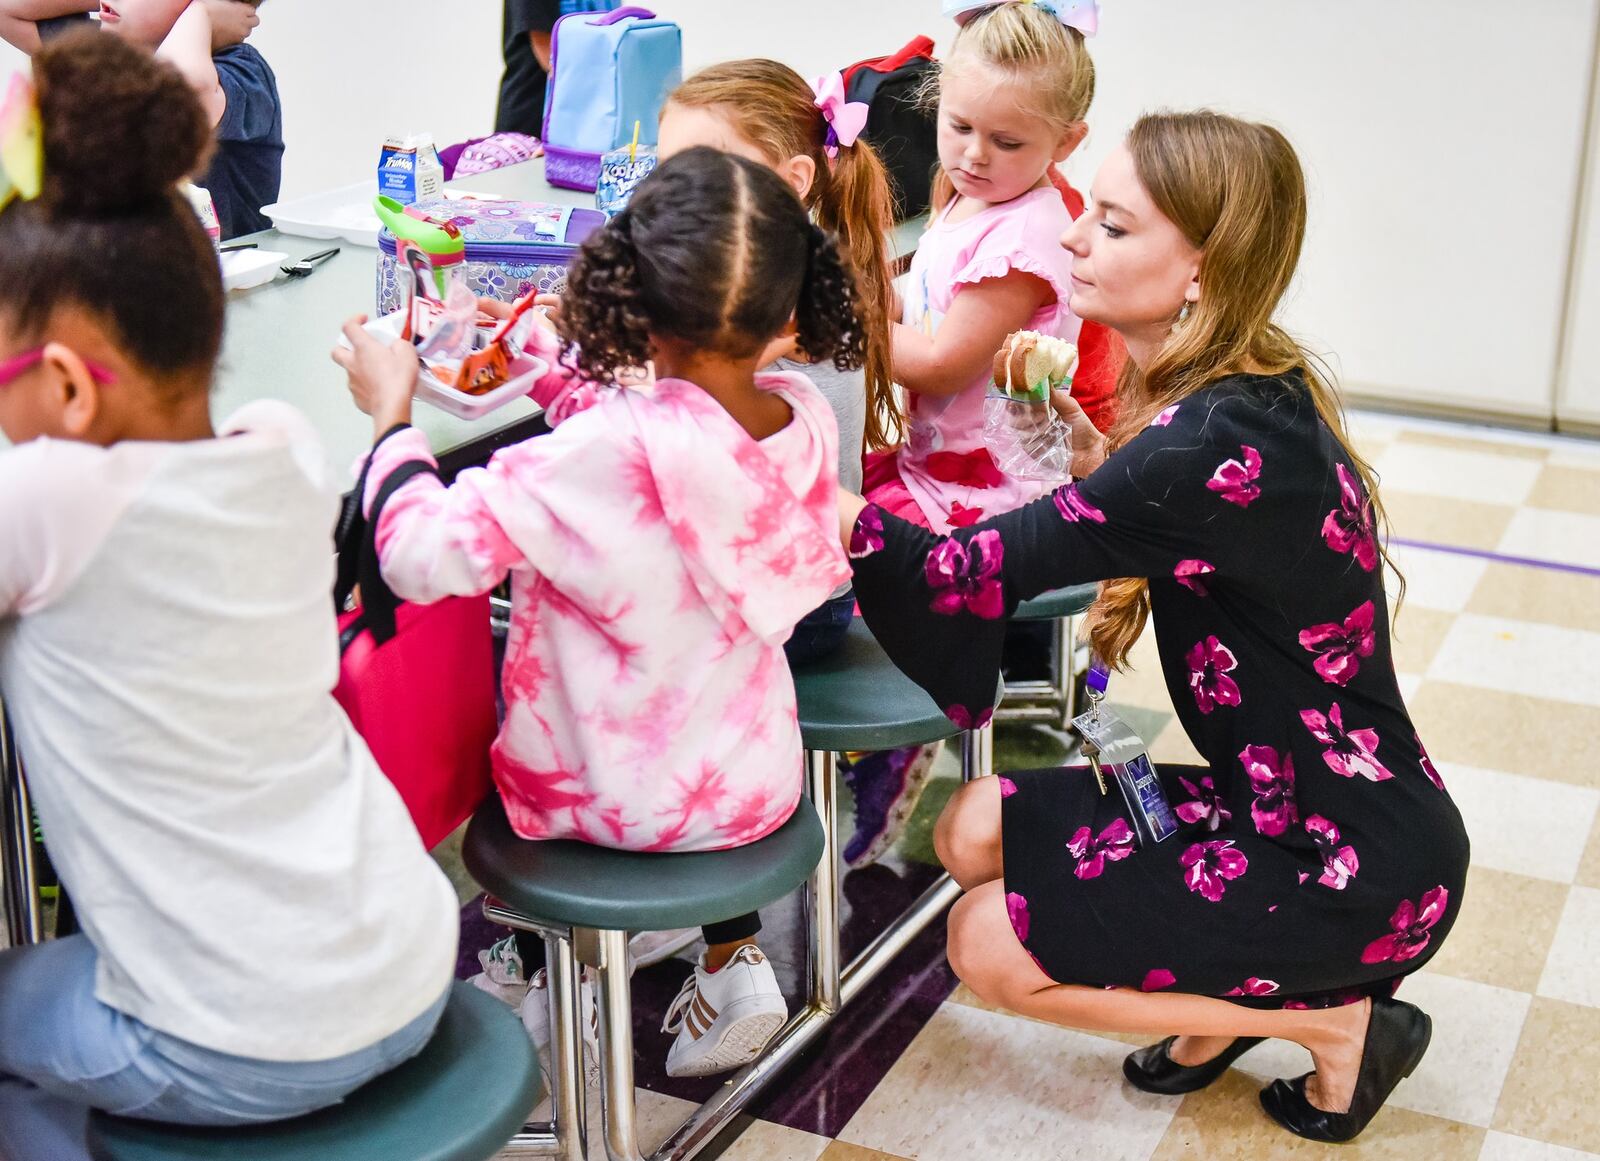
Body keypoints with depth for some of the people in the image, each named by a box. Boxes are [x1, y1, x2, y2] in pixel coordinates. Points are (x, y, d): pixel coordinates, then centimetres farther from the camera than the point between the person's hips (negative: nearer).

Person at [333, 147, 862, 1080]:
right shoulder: (806, 417, -12)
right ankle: (730, 958, 27)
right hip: (757, 790, 5)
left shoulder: (605, 451, -31)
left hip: (617, 802, -5)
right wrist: (557, 369, 10)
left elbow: (422, 555, -29)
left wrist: (391, 412, -14)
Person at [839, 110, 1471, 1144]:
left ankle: (1334, 1021, 5)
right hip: (1287, 799, 9)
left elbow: (968, 576, -28)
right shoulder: (1255, 392, 0)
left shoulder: (1219, 445, -29)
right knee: (979, 831, 5)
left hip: (1357, 865, -9)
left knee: (991, 946, -7)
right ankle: (1236, 991, 14)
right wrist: (1099, 460, -8)